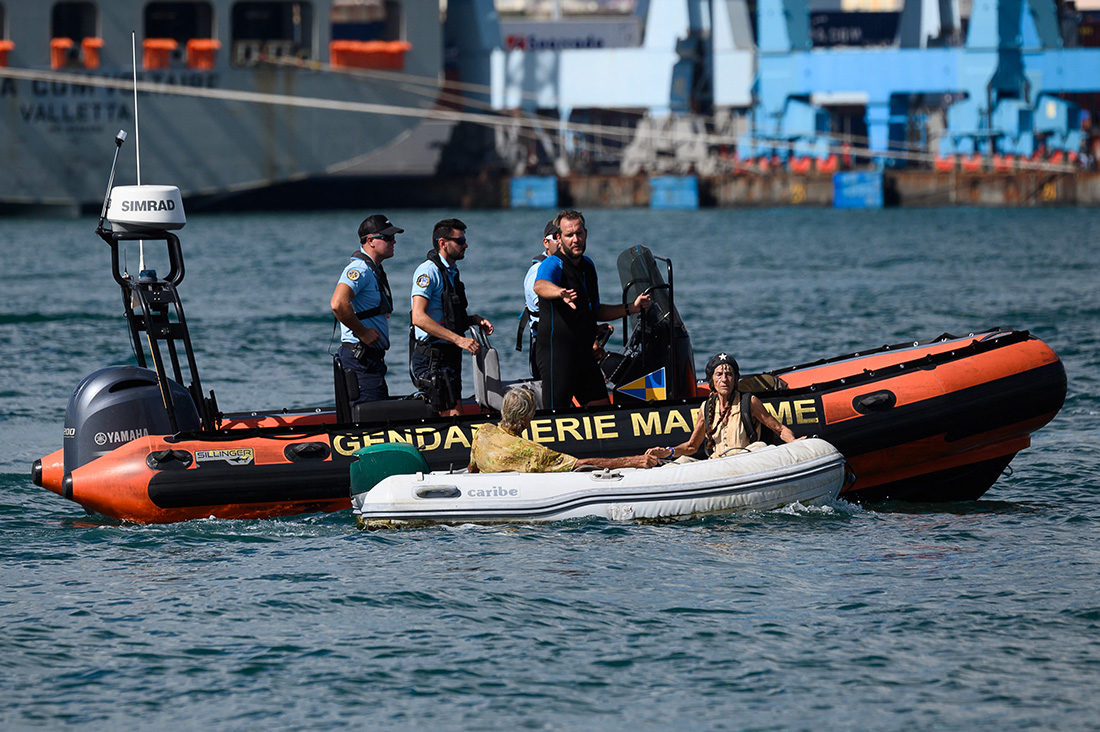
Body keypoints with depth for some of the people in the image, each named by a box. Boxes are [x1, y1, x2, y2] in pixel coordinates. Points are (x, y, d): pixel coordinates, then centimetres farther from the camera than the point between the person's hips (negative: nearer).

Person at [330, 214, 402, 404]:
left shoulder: (375, 270, 19)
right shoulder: (360, 269, -15)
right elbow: (338, 304, -30)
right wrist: (363, 333, -20)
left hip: (373, 357, 11)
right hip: (360, 357, -11)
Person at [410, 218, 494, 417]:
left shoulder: (451, 272, 18)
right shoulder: (428, 271, -12)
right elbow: (418, 317, -23)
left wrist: (474, 320, 8)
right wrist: (459, 339, -26)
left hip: (449, 355, 10)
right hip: (431, 356, -10)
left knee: (453, 416, 9)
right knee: (452, 417, -14)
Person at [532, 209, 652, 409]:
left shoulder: (588, 266, 15)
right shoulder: (553, 264, -11)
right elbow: (540, 286, -37)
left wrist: (630, 308, 15)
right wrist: (561, 293, -59)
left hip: (584, 353, 8)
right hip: (556, 353, -8)